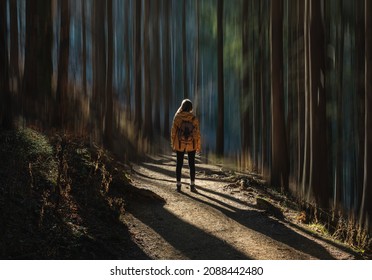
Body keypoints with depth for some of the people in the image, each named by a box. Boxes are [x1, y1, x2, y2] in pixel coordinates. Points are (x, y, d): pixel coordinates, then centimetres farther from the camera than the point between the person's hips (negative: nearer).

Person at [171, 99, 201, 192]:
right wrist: (198, 146, 4)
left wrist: (173, 144, 6)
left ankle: (178, 185, 9)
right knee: (191, 164, 10)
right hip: (191, 145, 0)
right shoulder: (194, 118, -9)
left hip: (179, 145, 0)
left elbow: (173, 132, -6)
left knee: (179, 164, 8)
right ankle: (192, 186, 9)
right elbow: (197, 133, -6)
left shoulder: (177, 118, -10)